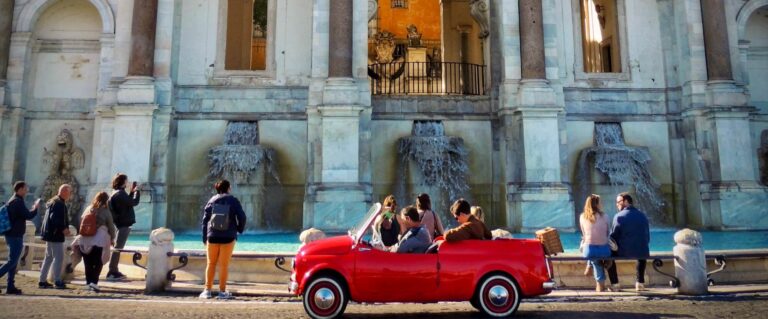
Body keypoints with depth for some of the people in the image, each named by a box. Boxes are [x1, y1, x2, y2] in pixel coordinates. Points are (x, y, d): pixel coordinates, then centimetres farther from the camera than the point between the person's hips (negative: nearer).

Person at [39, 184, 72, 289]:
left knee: (49, 257, 15)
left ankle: (42, 281, 20)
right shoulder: (59, 203, -17)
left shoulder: (53, 201, 17)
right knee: (59, 258, -6)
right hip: (55, 234, -11)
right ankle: (57, 281, -4)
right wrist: (63, 229, -22)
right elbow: (54, 219, -26)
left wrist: (65, 227, 12)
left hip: (49, 233, 11)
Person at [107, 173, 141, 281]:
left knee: (118, 248, 15)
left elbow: (127, 202, 22)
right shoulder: (120, 194, -16)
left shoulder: (117, 193, 15)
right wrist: (137, 191, -6)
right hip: (124, 224, -10)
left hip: (121, 224, 10)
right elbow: (134, 202, -20)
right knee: (118, 248, -7)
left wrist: (132, 192, 16)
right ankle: (112, 272, -5)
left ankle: (114, 271, 22)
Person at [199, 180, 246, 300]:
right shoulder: (233, 200, -2)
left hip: (212, 237, 2)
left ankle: (207, 290, 12)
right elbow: (242, 217, -6)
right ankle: (222, 291, 8)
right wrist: (239, 229, 12)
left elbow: (205, 220, 5)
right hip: (228, 237, -2)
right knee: (224, 265, 3)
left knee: (211, 264, 11)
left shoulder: (212, 200, 4)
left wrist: (205, 238, 11)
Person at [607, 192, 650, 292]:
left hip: (623, 252, -4)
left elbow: (613, 237, -6)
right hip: (642, 252, 4)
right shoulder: (642, 215, 6)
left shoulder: (619, 216, -8)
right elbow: (647, 238, 10)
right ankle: (640, 283, 32)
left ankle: (614, 284, 19)